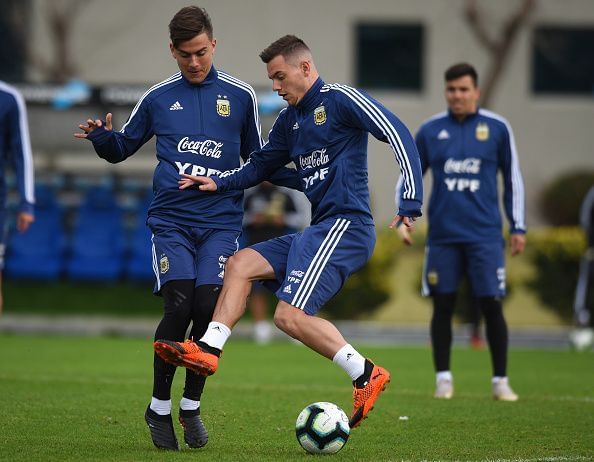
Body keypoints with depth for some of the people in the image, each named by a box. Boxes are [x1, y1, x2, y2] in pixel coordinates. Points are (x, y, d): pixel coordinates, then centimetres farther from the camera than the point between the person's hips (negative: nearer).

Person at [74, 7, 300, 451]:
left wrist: (306, 178, 6)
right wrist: (101, 137, -3)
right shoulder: (158, 98, 9)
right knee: (179, 305, -17)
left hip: (221, 222, 0)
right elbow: (123, 146, 20)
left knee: (208, 306, -15)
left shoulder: (240, 95, 8)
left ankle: (191, 406, 6)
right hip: (171, 221, 0)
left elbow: (257, 160, 19)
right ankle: (160, 407, 1)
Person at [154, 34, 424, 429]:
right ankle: (209, 349, 0)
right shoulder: (289, 121, 19)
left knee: (290, 316, -18)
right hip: (319, 231, 9)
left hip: (346, 226, -9)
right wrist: (218, 183, 12)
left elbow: (397, 133, -13)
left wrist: (411, 202, -20)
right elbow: (260, 165, 31)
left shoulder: (339, 99, -6)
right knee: (240, 264, 6)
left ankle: (365, 374, -12)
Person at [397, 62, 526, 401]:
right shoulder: (431, 130, 5)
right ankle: (444, 379, 13)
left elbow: (513, 179, 8)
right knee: (443, 306, 2)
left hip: (485, 235, -1)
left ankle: (501, 381, 7)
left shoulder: (497, 128, 3)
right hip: (443, 235, 1)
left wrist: (518, 227, 4)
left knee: (491, 306, -3)